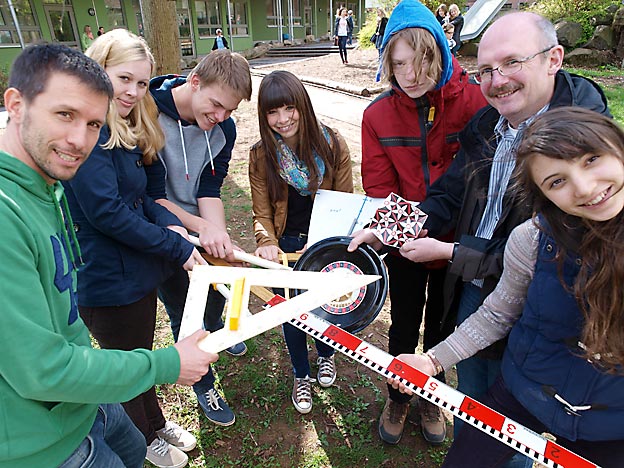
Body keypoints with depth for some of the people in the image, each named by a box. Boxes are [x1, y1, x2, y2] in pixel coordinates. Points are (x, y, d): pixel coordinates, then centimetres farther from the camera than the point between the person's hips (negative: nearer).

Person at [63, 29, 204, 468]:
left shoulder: (125, 130, 8)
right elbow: (106, 212, -27)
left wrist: (168, 221, -8)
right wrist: (178, 247, -19)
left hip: (139, 268, 9)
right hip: (108, 279, -9)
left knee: (142, 355, 26)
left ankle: (156, 422, 51)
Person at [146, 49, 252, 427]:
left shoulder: (224, 128, -9)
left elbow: (210, 189, -12)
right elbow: (152, 196, -24)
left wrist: (218, 233, -29)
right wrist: (201, 227, -33)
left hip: (205, 230, 5)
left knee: (218, 291, 24)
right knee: (184, 315, 7)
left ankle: (216, 327, 61)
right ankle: (205, 387, 30)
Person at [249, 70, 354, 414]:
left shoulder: (332, 145, -14)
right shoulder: (261, 156, -10)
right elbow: (262, 212, -6)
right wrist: (267, 242, -26)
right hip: (286, 246, 1)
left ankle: (325, 354, 53)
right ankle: (301, 375, 41)